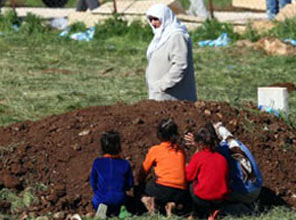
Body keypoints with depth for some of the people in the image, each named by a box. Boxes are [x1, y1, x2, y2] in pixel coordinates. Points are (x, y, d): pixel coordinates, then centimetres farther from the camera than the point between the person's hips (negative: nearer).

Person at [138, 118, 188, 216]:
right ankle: (173, 205, -3)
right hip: (181, 192, 3)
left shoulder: (154, 150, 8)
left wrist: (140, 184, 38)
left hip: (162, 189, -3)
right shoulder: (181, 151, 17)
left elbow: (143, 172, 18)